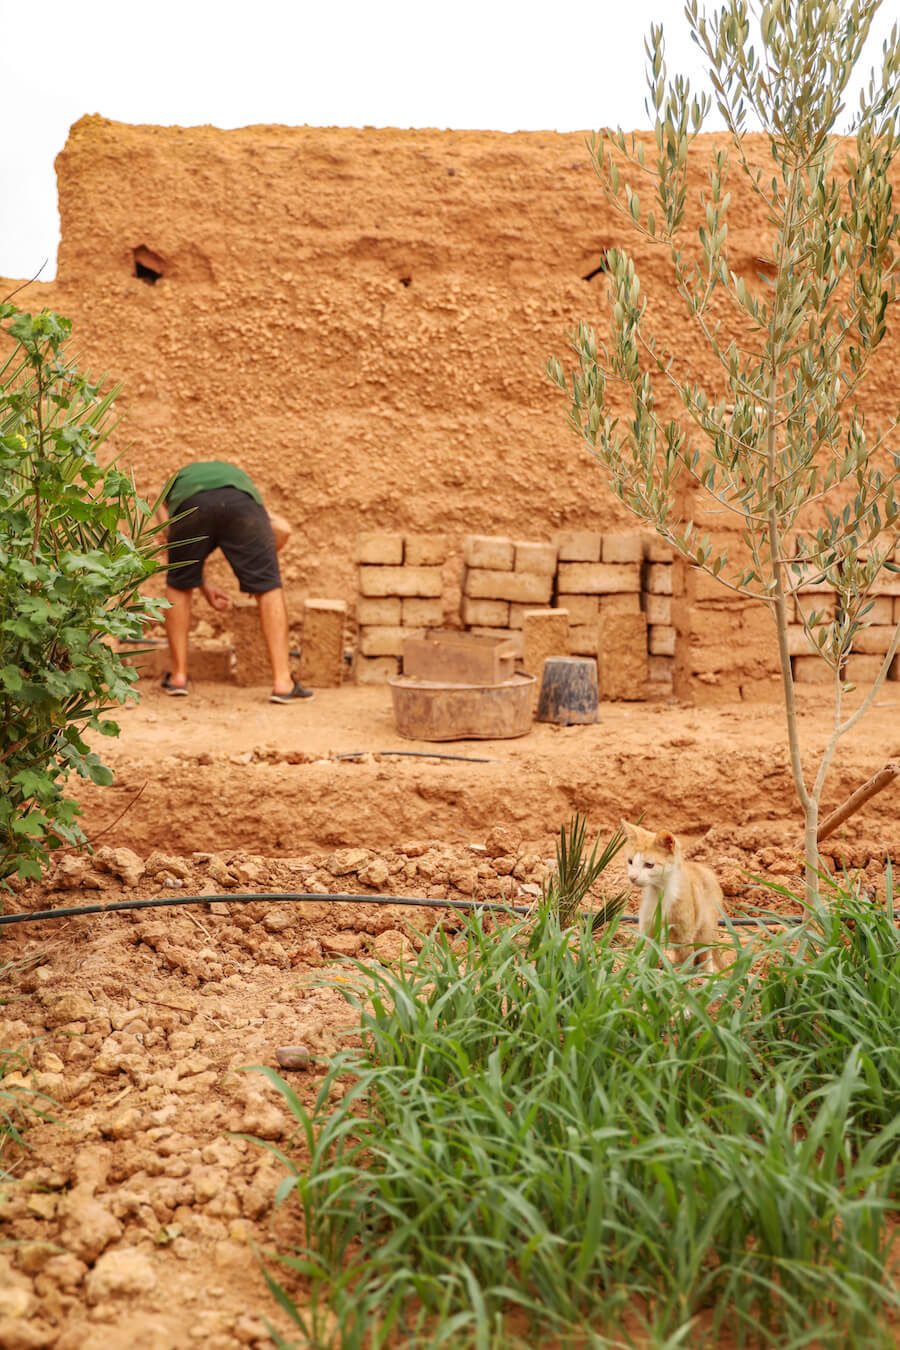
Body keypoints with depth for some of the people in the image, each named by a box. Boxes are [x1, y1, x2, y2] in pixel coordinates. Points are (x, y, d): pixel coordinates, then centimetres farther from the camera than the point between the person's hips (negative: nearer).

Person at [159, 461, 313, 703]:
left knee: (179, 586, 22)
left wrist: (204, 588, 45)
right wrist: (261, 565, 47)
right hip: (240, 500, 0)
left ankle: (178, 676, 24)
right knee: (268, 588, 9)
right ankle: (283, 682, 4)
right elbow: (282, 529, 33)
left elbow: (177, 546, 33)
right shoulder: (237, 475, 45)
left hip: (190, 502, 0)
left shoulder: (172, 485, 43)